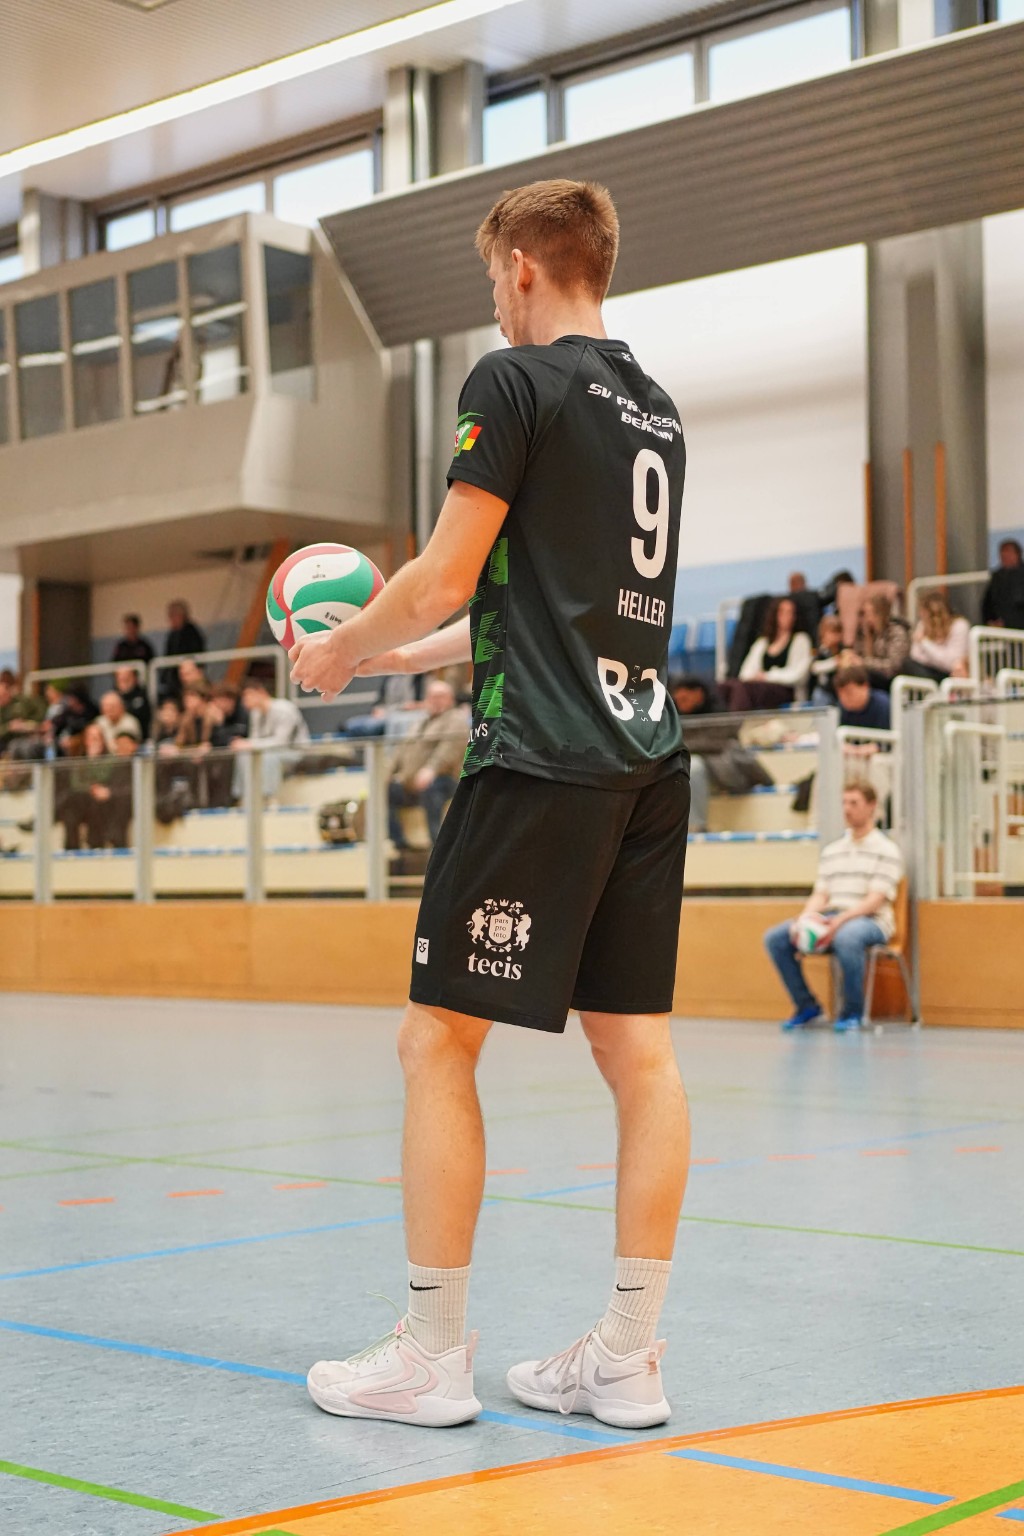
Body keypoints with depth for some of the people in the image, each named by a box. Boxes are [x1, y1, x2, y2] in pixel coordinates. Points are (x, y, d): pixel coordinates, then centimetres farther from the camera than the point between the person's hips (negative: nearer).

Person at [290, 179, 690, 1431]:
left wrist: (342, 651, 9)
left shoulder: (516, 381, -5)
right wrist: (394, 658, 29)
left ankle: (431, 1354, 5)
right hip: (647, 755, 8)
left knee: (439, 1041, 0)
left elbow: (443, 581, -10)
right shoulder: (654, 408, 19)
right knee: (635, 1047, 6)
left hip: (540, 762, -8)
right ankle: (628, 1359, 11)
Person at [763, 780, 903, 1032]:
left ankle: (851, 1012, -21)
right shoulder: (831, 851, 19)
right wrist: (804, 919, -9)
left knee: (846, 938, -41)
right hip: (830, 919, 6)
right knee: (775, 938, -14)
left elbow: (875, 900, -11)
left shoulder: (886, 850, 0)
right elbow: (820, 895, 13)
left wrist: (840, 920, -25)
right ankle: (806, 1005, -1)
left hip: (870, 921, -6)